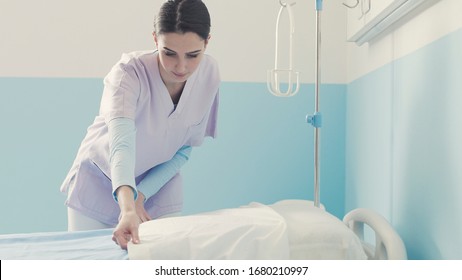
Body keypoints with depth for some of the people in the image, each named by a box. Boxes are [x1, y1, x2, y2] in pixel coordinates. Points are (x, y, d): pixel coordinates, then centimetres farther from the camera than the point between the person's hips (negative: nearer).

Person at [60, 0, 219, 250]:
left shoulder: (209, 73, -17)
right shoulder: (129, 73, -30)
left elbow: (184, 150, -9)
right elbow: (122, 143, -46)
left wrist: (141, 194, -18)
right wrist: (127, 208, -61)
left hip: (157, 183, 3)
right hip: (99, 181, -2)